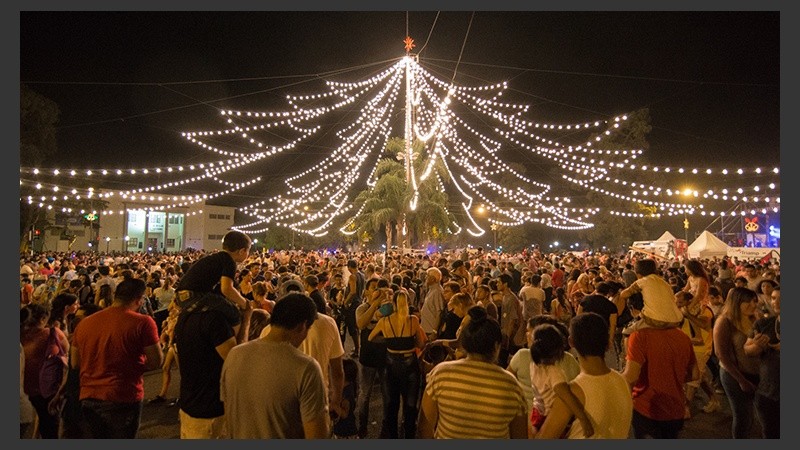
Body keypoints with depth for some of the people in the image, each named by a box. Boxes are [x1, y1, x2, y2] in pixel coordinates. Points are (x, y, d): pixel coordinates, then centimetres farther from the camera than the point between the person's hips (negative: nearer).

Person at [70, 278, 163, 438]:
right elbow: (156, 362, -12)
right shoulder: (142, 322, -15)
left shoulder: (84, 323, 2)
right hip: (123, 399, -5)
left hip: (89, 398, 5)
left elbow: (74, 363, 14)